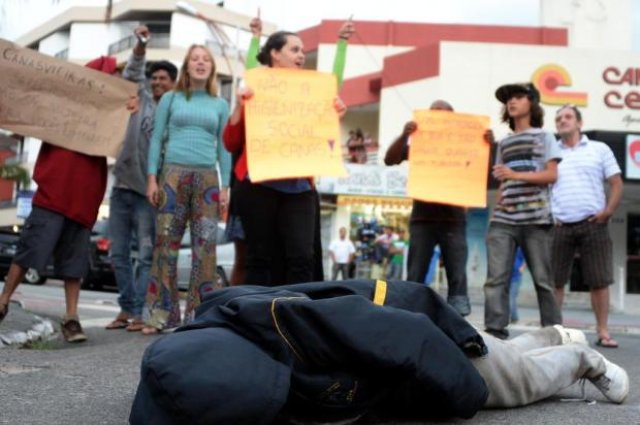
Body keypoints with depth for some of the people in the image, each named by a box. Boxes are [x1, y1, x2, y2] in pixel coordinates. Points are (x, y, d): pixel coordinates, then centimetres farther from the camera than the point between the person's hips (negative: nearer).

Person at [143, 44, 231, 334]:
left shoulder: (220, 105, 15)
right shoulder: (171, 99, 11)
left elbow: (223, 147, 12)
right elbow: (156, 139, 8)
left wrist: (225, 186, 3)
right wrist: (152, 178, -2)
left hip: (207, 176, 1)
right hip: (173, 173, -1)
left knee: (205, 246, -4)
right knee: (166, 242, -3)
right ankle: (161, 313, 2)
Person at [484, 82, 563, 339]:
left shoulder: (544, 137, 9)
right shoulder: (503, 144, 20)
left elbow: (552, 175, -2)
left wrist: (515, 175, -14)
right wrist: (495, 212, 5)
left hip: (535, 218, -3)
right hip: (503, 219, 3)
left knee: (543, 279, -1)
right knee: (496, 278, -9)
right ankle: (494, 332, -9)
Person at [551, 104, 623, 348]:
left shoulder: (599, 149, 10)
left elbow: (616, 183, 8)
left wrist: (608, 211, -6)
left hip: (593, 225, -1)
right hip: (559, 226, 1)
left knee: (599, 281, 0)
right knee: (555, 281, 1)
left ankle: (603, 332, 7)